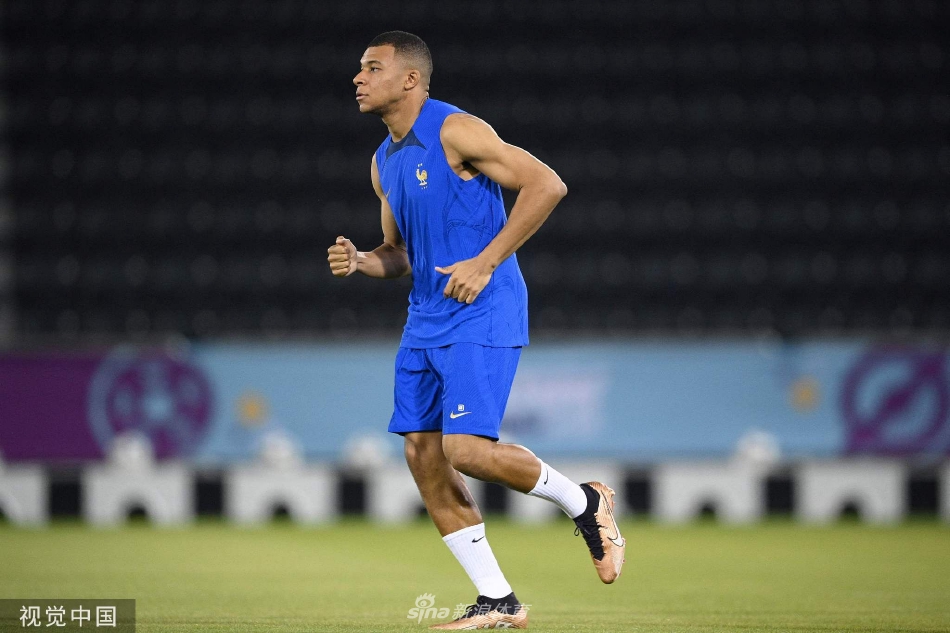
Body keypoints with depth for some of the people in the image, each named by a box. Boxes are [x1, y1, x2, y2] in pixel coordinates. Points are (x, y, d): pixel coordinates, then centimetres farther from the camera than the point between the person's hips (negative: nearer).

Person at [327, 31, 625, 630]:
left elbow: (547, 184, -18)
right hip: (426, 318, 9)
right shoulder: (384, 162, 14)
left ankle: (584, 502, 7)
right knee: (423, 455, 1)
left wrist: (485, 262, -19)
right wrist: (360, 261, 1)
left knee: (466, 448, -19)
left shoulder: (456, 132, -12)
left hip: (483, 314, -9)